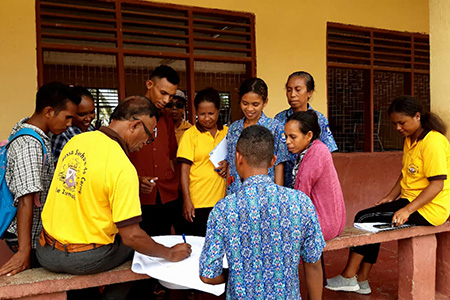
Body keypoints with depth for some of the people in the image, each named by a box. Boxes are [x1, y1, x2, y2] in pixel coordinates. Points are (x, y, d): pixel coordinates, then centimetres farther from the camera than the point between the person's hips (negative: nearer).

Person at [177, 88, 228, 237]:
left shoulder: (227, 132, 9)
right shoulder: (190, 134, -2)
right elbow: (184, 169, -4)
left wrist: (228, 165, -2)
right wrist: (187, 200, -11)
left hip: (223, 199, 3)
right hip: (198, 202, -3)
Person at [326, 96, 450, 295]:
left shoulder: (433, 141, -17)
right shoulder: (410, 140, 12)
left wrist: (407, 210, -27)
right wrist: (390, 197, 4)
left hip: (430, 208, -10)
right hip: (411, 201, 10)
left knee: (364, 218, -13)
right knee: (372, 222, 6)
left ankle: (348, 277, -2)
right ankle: (361, 281, 11)